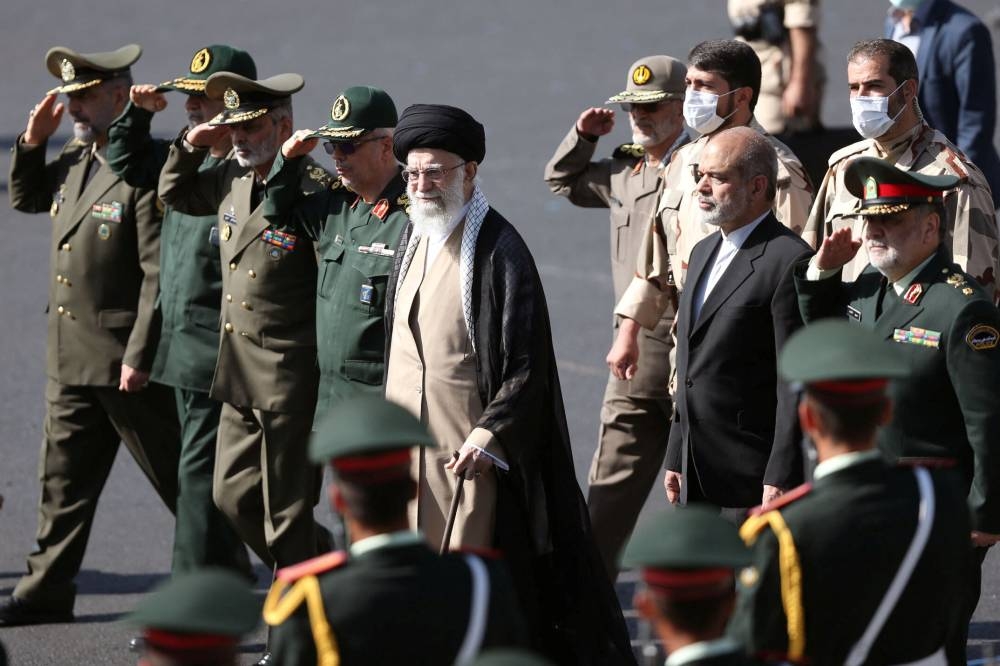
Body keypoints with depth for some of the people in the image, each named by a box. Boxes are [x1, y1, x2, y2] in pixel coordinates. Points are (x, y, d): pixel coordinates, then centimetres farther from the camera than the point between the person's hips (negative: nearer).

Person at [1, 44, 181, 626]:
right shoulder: (74, 161, 10)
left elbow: (159, 274, -21)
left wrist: (139, 357, -22)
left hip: (126, 362, -9)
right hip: (72, 359, 9)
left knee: (177, 478, 2)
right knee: (64, 476, 13)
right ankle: (48, 591, 19)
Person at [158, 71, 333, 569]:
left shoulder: (312, 190, -16)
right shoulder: (231, 179, 7)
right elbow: (174, 193, 26)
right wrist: (191, 146, 9)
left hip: (291, 378, -8)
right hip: (239, 377, 8)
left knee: (287, 513, 1)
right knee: (233, 496, 14)